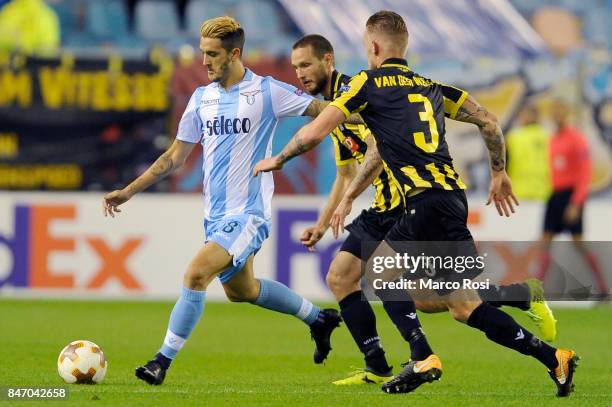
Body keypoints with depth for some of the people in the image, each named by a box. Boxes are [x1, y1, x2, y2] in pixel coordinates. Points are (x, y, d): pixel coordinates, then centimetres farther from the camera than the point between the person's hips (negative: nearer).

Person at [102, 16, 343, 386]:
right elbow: (174, 157, 13)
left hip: (249, 213, -7)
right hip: (215, 213, 7)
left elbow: (325, 112, -5)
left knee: (197, 273, -22)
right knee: (239, 290, 19)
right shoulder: (201, 98, 7)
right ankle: (318, 318, 39)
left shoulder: (267, 91, -9)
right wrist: (128, 192, 9)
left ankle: (164, 360, -16)